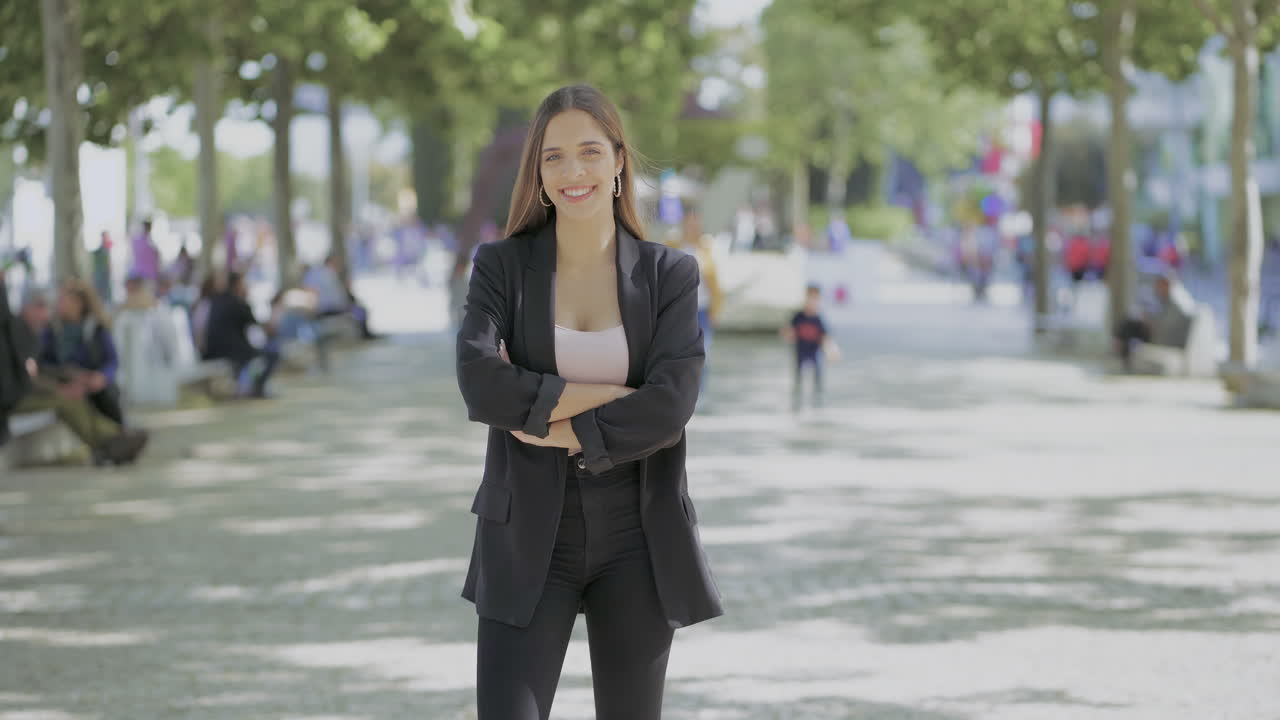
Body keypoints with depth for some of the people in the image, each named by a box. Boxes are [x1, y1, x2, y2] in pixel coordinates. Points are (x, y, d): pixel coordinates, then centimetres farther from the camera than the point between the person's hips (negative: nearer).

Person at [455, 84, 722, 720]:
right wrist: (612, 395, -16)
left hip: (637, 542, 1)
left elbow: (669, 407, -13)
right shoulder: (501, 266, 0)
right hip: (529, 540, -1)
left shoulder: (669, 274, 1)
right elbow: (480, 383, -17)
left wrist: (557, 427, -13)